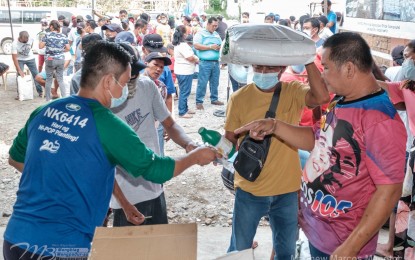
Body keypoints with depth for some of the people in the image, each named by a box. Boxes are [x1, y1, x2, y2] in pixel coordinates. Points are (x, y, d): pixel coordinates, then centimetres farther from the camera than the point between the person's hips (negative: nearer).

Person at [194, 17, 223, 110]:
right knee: (202, 83, -5)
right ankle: (199, 102, 0)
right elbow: (196, 46, -14)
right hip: (205, 63, -6)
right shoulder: (200, 34, -2)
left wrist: (220, 48, -3)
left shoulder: (216, 34, 18)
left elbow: (221, 45, 24)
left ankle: (214, 99, 25)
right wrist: (211, 47, -14)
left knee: (215, 82, 13)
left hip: (216, 62, 6)